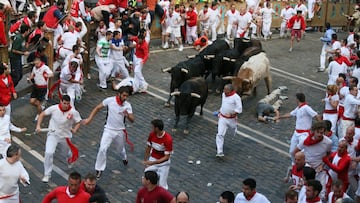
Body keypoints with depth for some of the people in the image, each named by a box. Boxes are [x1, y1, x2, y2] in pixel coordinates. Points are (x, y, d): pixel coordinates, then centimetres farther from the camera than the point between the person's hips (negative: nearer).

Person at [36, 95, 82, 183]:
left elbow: (78, 122, -6)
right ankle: (47, 175, -1)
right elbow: (42, 114, -4)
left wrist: (75, 130, -25)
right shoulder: (54, 108, -17)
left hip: (65, 136, 1)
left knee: (67, 153, 22)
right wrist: (38, 126, -14)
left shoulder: (73, 112, -18)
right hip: (53, 134, -1)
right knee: (49, 153, -18)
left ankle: (70, 161, 63)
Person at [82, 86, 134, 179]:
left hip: (120, 131, 2)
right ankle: (99, 170, -1)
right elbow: (97, 108, -5)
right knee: (102, 149, -15)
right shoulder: (110, 100, -16)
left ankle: (124, 158, 58)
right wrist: (89, 119, -10)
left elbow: (132, 120, -15)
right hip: (109, 130, -2)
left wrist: (127, 115, -38)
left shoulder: (127, 105, -12)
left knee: (120, 149, 22)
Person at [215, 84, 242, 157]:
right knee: (220, 134, -10)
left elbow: (239, 109, -21)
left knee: (234, 134, 20)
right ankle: (219, 152, -11)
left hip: (232, 119, -4)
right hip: (222, 118, 4)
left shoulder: (236, 97, -18)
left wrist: (232, 114, -30)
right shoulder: (223, 94, 3)